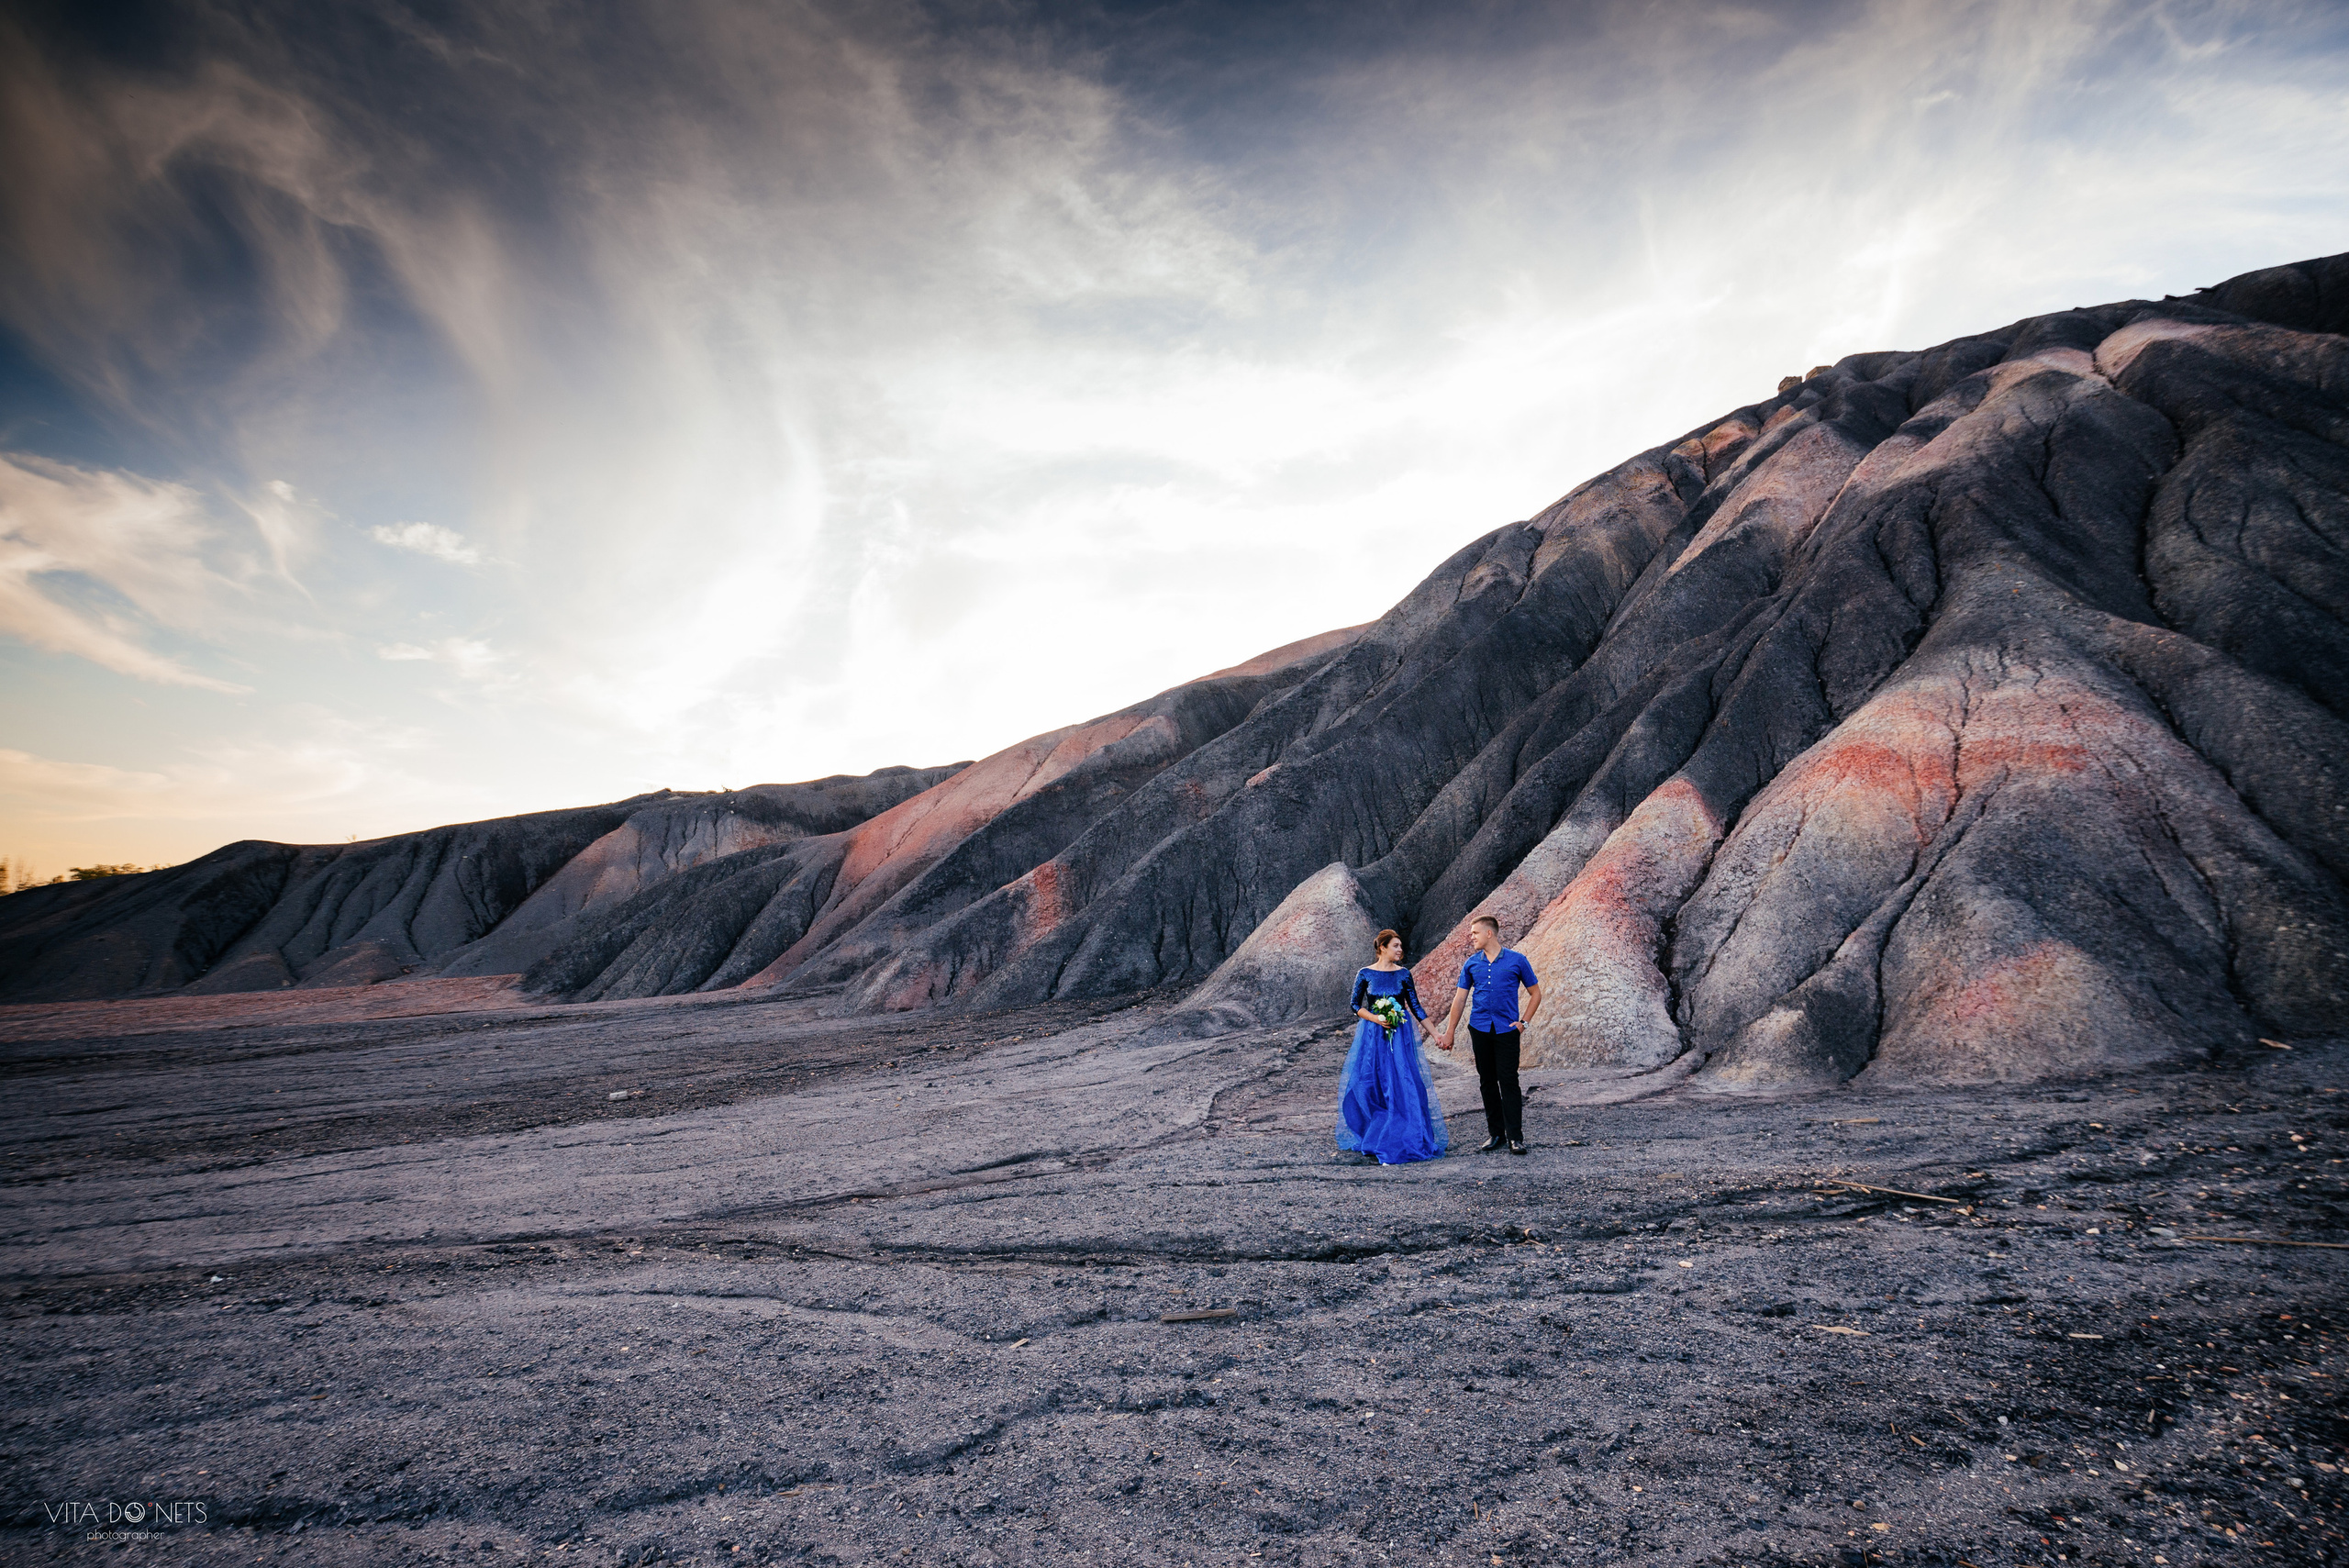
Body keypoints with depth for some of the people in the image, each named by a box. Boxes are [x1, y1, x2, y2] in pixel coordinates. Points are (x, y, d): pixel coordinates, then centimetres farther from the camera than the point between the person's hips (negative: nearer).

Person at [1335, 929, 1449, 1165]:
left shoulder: (1403, 974, 3)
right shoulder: (1365, 974, -1)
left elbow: (1415, 1006, 6)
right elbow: (1355, 1005, 2)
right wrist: (1375, 1018, -15)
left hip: (1400, 1036, 1)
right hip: (1373, 1037, -1)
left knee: (1403, 1085, -4)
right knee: (1372, 1086, 2)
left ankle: (1404, 1138, 5)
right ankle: (1373, 1137, 17)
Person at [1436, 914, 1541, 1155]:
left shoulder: (1517, 960, 0)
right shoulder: (1472, 964, 8)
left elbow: (1535, 993, 8)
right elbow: (1459, 999, 10)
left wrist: (1523, 1022, -2)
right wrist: (1449, 1033, 7)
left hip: (1507, 1030, -3)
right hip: (1479, 1029, 3)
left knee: (1508, 1081, -7)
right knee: (1487, 1082, 7)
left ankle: (1515, 1137, -2)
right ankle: (1495, 1134, 16)